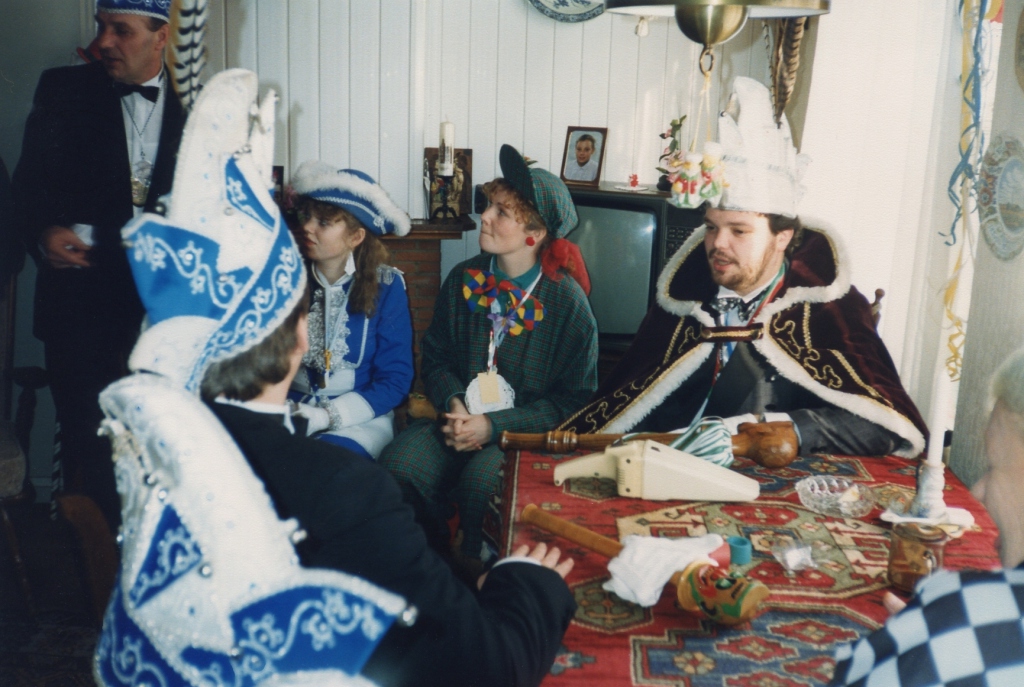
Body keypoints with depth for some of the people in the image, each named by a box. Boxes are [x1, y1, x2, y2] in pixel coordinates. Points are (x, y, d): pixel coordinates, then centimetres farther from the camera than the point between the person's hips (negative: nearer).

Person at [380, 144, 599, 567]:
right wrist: (454, 404, -8)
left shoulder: (567, 302, -8)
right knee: (397, 465, -25)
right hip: (460, 419, 4)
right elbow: (435, 357, 15)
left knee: (480, 481, -34)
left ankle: (476, 567, -2)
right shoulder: (464, 280, 4)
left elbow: (574, 400, -6)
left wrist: (494, 425, -15)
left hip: (527, 432, -3)